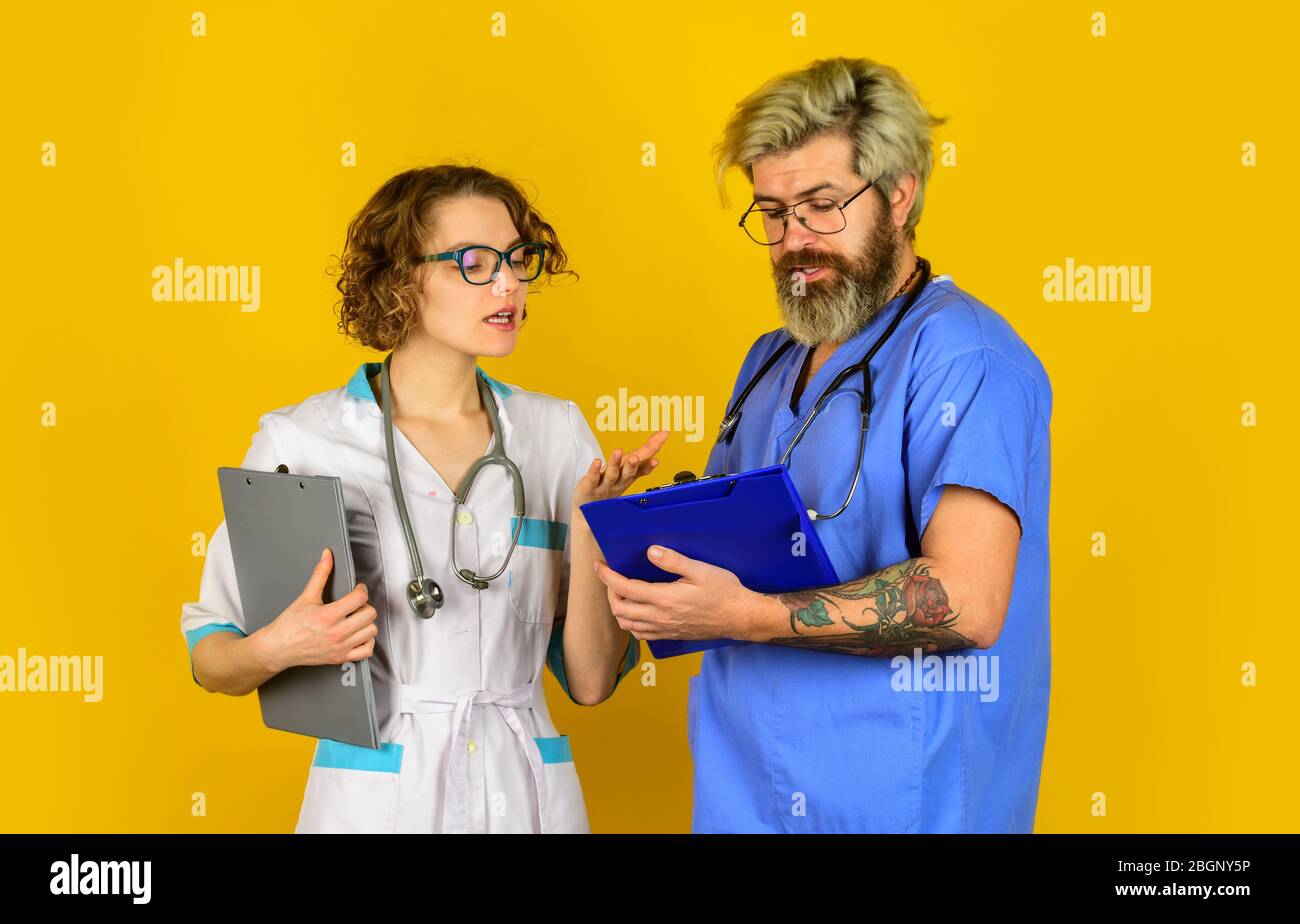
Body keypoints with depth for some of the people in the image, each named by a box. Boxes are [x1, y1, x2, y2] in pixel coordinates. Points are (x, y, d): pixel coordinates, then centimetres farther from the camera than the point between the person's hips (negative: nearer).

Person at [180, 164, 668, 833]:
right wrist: (278, 648, -21)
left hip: (532, 798, 3)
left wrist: (590, 522, -13)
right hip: (377, 800, -2)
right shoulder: (300, 441, -7)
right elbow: (209, 654, -1)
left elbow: (591, 681, 0)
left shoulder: (556, 433, 1)